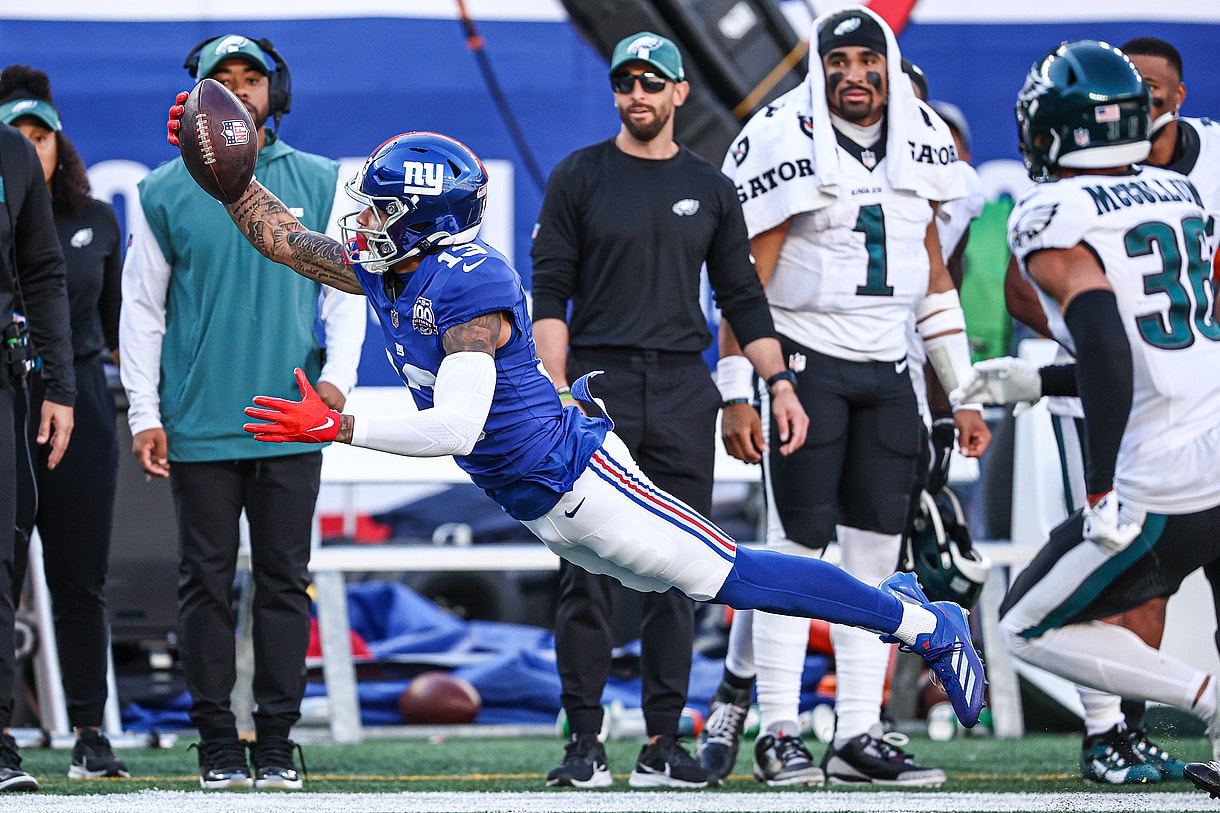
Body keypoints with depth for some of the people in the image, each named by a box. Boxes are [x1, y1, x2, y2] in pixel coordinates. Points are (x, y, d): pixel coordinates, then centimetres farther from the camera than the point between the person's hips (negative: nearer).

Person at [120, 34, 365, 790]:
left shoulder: (320, 184, 8)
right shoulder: (166, 191, 5)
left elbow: (346, 290, 8)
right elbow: (142, 308, 6)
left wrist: (338, 375, -8)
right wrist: (144, 414, -1)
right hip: (197, 427, -1)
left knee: (286, 581, 2)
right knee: (207, 582, 1)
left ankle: (277, 743, 6)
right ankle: (218, 744, 6)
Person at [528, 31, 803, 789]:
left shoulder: (710, 188, 12)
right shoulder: (579, 178, 4)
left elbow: (742, 295, 15)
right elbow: (550, 293, 0)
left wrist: (781, 385, 5)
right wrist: (557, 393, -11)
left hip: (683, 393, 3)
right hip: (599, 390, -3)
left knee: (678, 575, 2)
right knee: (590, 573, -6)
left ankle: (664, 746, 6)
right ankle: (585, 741, -3)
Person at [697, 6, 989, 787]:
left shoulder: (920, 145, 7)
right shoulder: (786, 143, -10)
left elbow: (933, 277, 15)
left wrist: (963, 395, 12)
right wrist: (738, 395, -14)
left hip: (885, 371, 5)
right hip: (805, 362, -5)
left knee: (876, 552, 3)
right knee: (798, 544, -7)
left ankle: (859, 735, 5)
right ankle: (777, 731, -2)